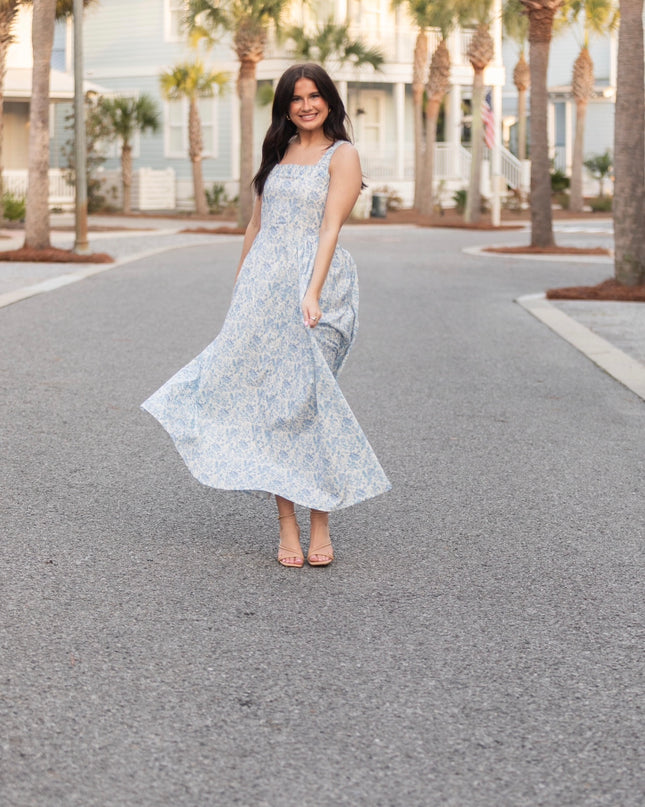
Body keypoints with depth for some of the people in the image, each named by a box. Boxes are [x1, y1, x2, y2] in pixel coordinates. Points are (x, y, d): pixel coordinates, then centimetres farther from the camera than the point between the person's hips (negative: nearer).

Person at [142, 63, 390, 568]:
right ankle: (287, 526, 3)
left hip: (314, 282, -5)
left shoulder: (342, 155, 1)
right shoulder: (278, 153, 19)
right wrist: (240, 286, 18)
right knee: (267, 397, -1)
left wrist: (312, 291, -21)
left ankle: (320, 524, 3)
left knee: (306, 399, -8)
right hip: (263, 283, 5)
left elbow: (331, 228, -10)